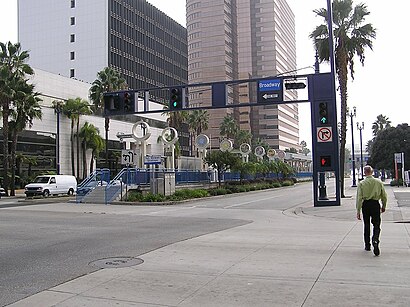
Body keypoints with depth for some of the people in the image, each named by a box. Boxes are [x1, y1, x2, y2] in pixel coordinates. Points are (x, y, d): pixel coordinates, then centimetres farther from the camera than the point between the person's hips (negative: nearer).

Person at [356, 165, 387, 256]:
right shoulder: (379, 182, -1)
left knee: (366, 225, 15)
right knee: (376, 225, 3)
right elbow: (384, 196, 4)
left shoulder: (361, 183, -6)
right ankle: (375, 240, -24)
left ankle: (367, 245, 23)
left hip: (365, 205, 0)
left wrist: (358, 211, -6)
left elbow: (359, 198, -10)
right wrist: (383, 206, 19)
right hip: (375, 205, 0)